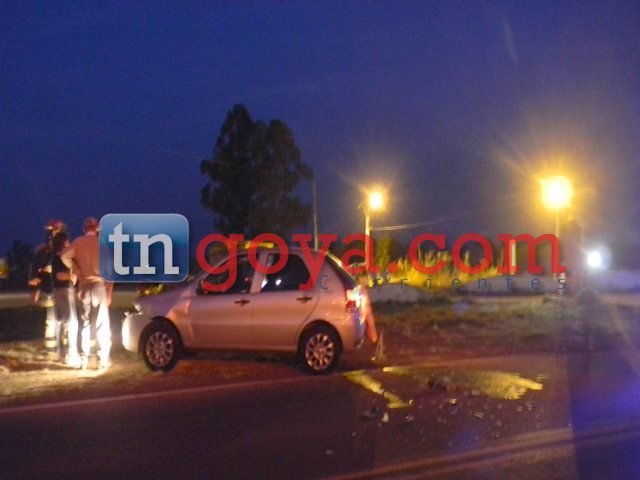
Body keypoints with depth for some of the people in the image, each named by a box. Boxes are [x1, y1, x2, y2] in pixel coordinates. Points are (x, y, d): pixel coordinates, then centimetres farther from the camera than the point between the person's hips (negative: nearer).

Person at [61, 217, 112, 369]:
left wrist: (76, 270, -2)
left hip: (85, 286, 1)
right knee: (101, 324, 2)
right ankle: (103, 359, -1)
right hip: (100, 285, -1)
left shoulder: (78, 242, 1)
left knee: (86, 323, 10)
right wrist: (109, 292, 2)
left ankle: (86, 359, 9)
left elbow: (64, 256, -16)